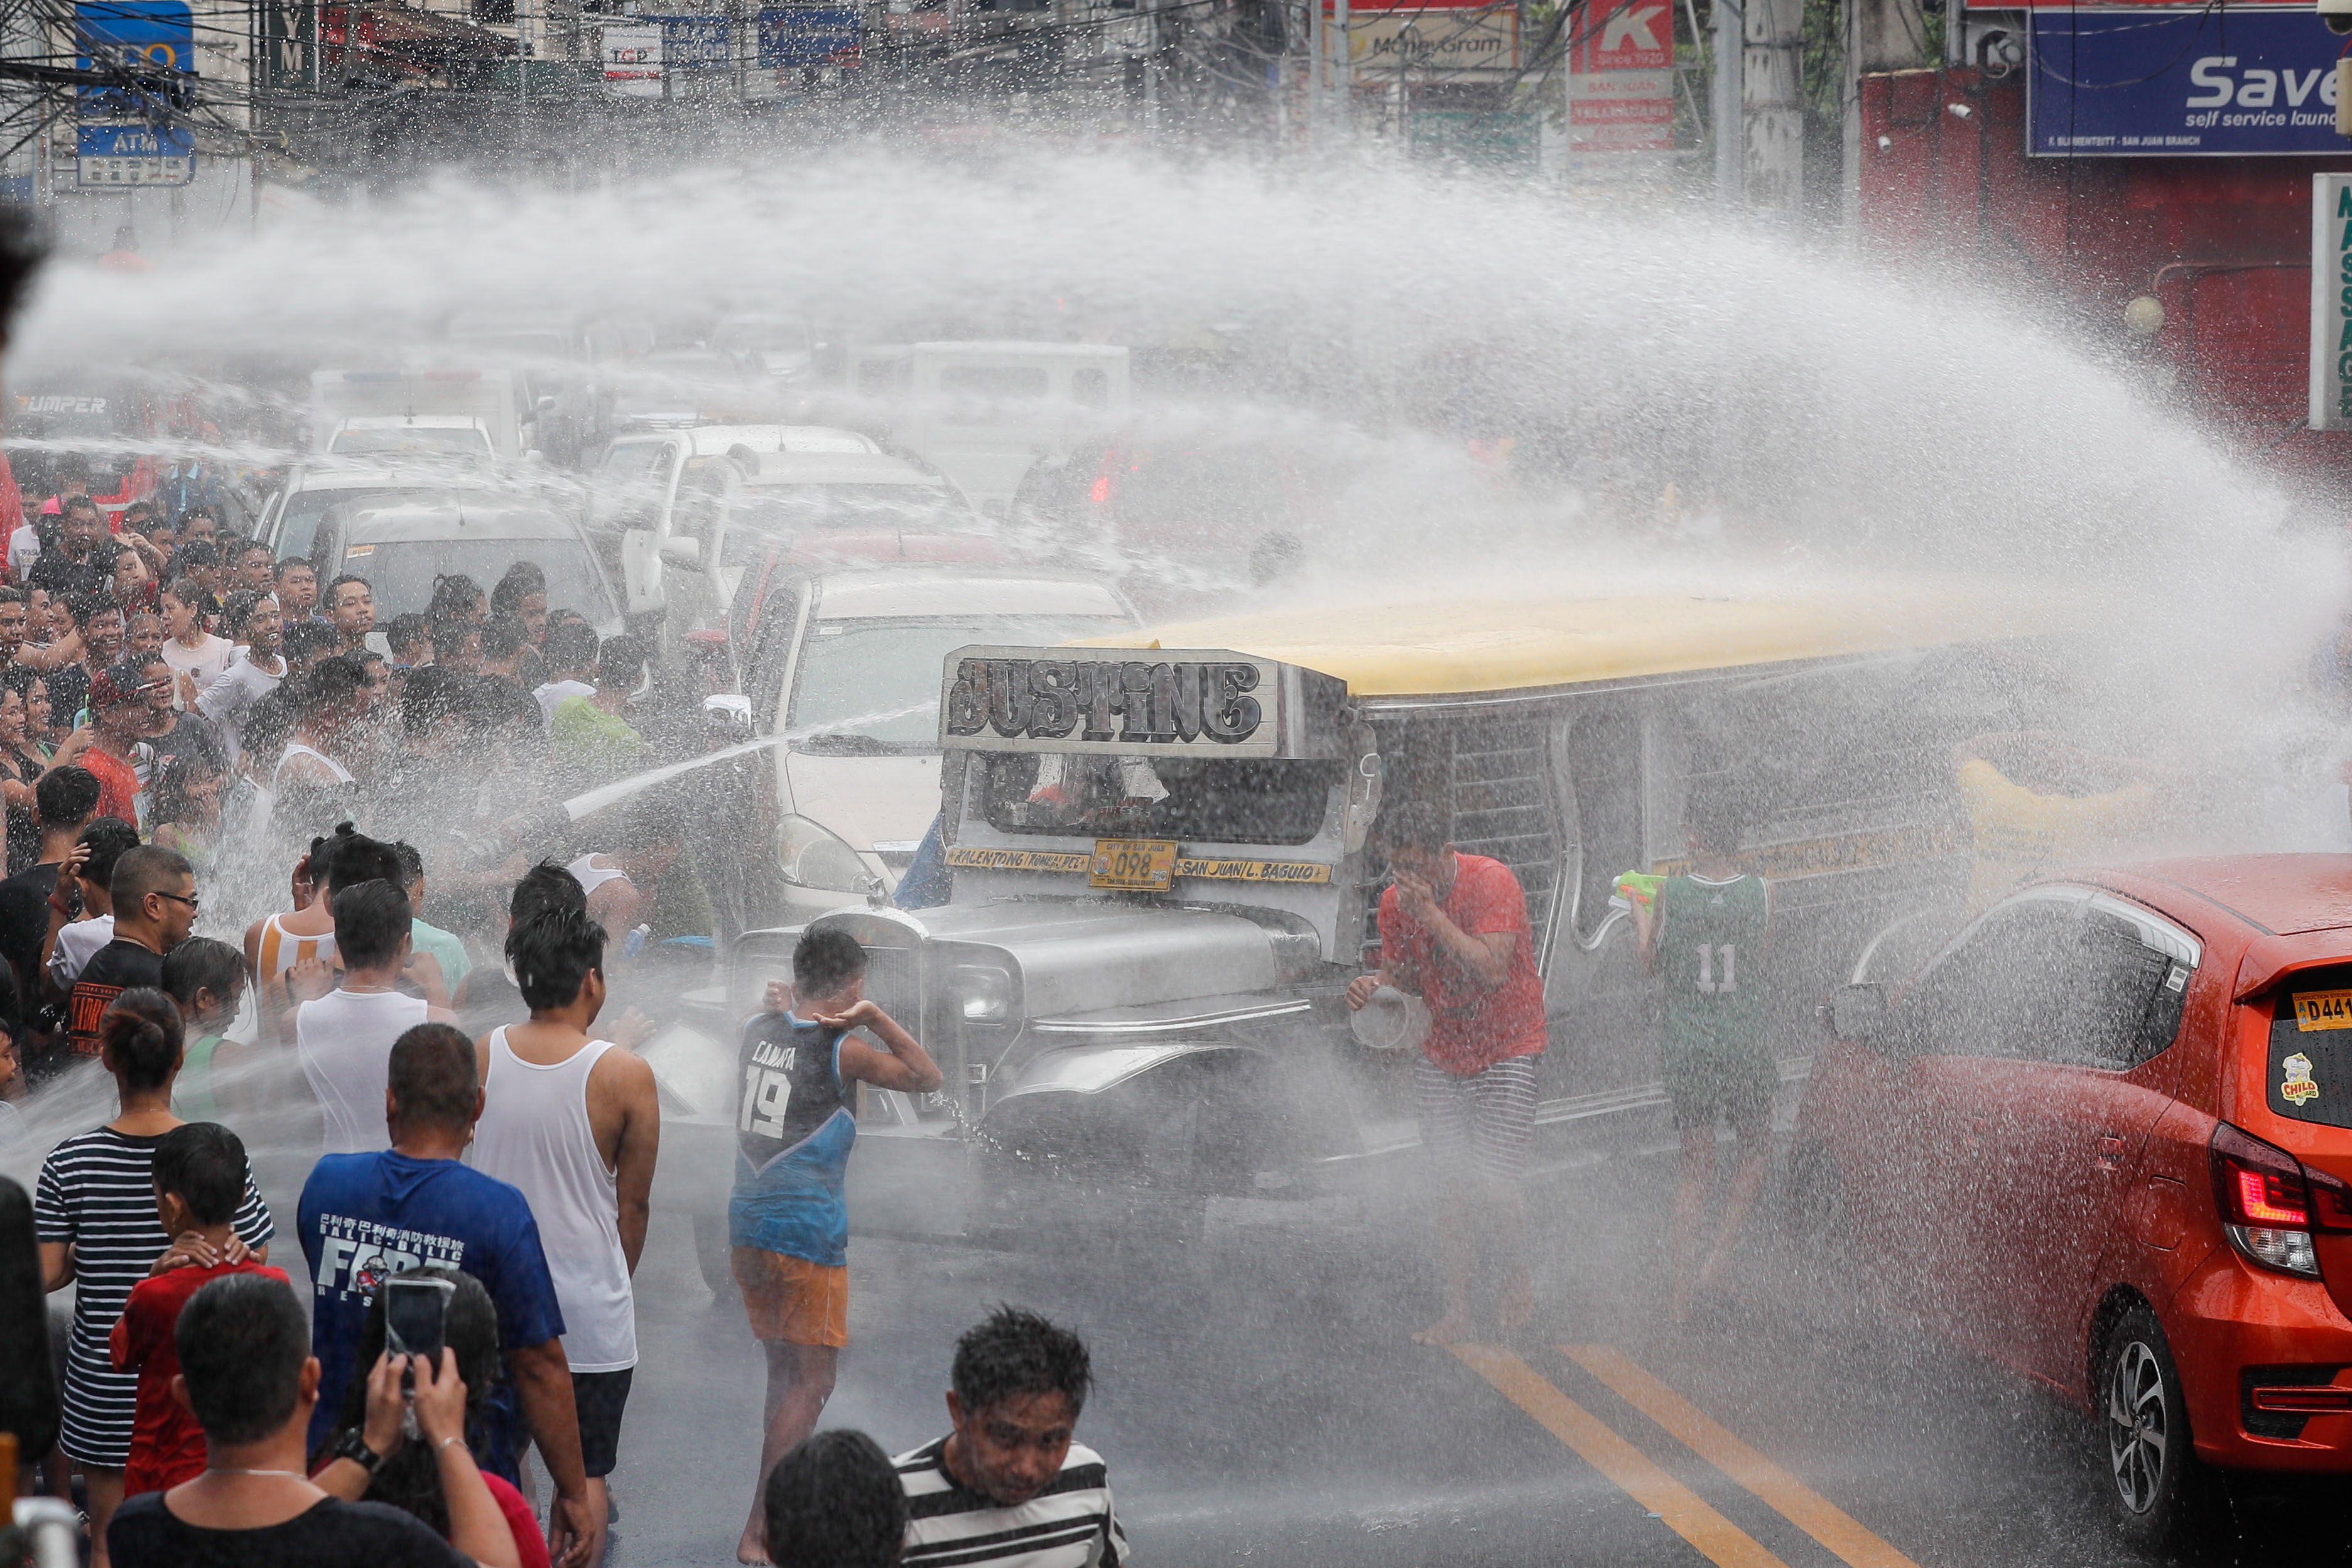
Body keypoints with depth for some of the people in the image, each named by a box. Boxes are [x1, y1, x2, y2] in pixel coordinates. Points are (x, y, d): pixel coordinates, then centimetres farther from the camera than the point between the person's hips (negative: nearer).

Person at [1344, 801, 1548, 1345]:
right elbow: (1406, 976, 9)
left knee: (1493, 1185, -11)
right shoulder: (1396, 902, -2)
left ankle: (1517, 1281, 16)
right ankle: (1457, 1312, 7)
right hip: (1441, 1055, 5)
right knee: (1451, 1186, -1)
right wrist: (1377, 984, -15)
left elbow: (1492, 970, -28)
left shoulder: (1492, 883, -18)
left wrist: (1431, 915, -29)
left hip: (1506, 1051, -5)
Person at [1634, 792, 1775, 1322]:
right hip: (1744, 1045, -1)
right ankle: (1718, 1257, 6)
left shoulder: (1670, 894, -8)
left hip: (1684, 1047, 1)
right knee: (1756, 1152, 19)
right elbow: (1765, 973, 3)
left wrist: (1641, 918, 25)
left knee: (1696, 1167, 11)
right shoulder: (1761, 893, -7)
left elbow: (1652, 962, 7)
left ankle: (1683, 1284, 4)